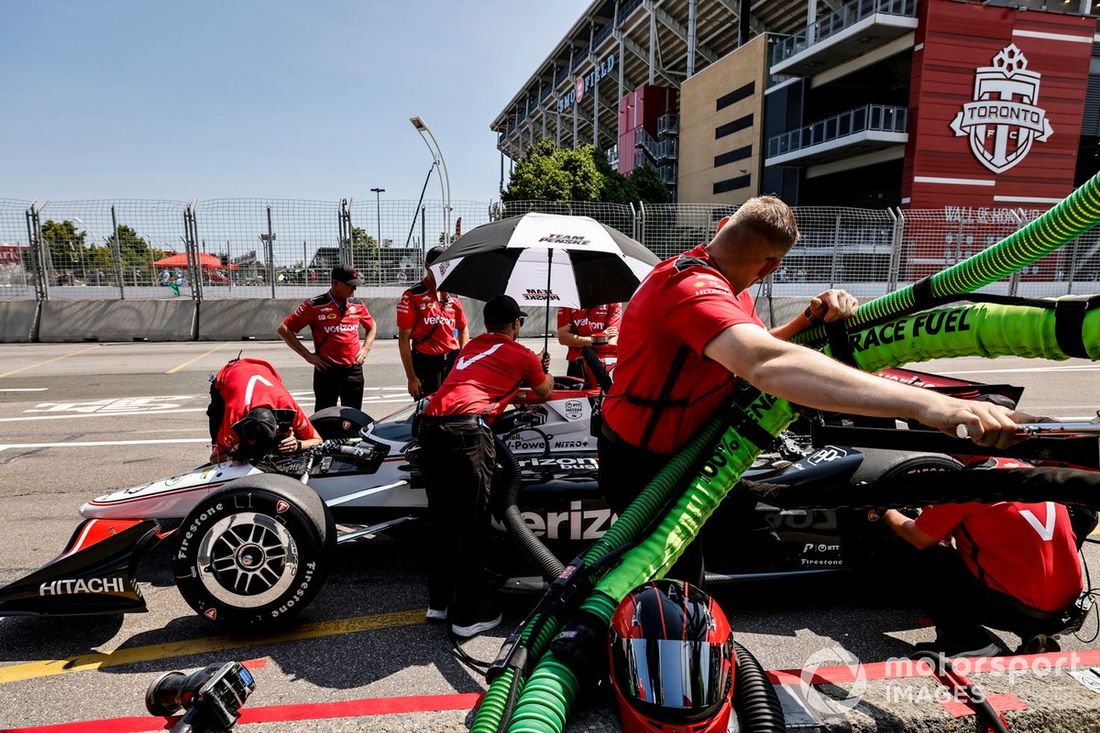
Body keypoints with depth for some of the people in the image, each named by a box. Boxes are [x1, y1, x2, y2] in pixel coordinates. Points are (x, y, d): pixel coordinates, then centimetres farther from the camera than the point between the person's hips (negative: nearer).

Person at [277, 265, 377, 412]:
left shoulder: (357, 305, 7)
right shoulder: (315, 305, -7)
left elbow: (371, 326, 25)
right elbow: (284, 330, -4)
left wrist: (365, 349, 10)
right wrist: (307, 355, -7)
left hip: (354, 370, 4)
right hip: (327, 370, -4)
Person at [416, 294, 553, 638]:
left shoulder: (471, 346, 28)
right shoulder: (523, 355, 15)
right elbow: (545, 393, 34)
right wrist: (544, 372, 54)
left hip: (430, 425, 6)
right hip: (466, 430, -6)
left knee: (441, 517, 18)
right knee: (472, 523, 4)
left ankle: (439, 600, 29)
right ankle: (468, 613, 13)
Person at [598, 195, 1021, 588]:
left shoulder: (717, 283, 3)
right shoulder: (695, 289, -32)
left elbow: (758, 348, 9)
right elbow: (768, 365, -50)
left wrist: (809, 321, -13)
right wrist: (923, 403, -57)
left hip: (678, 453, 10)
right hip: (644, 466, -10)